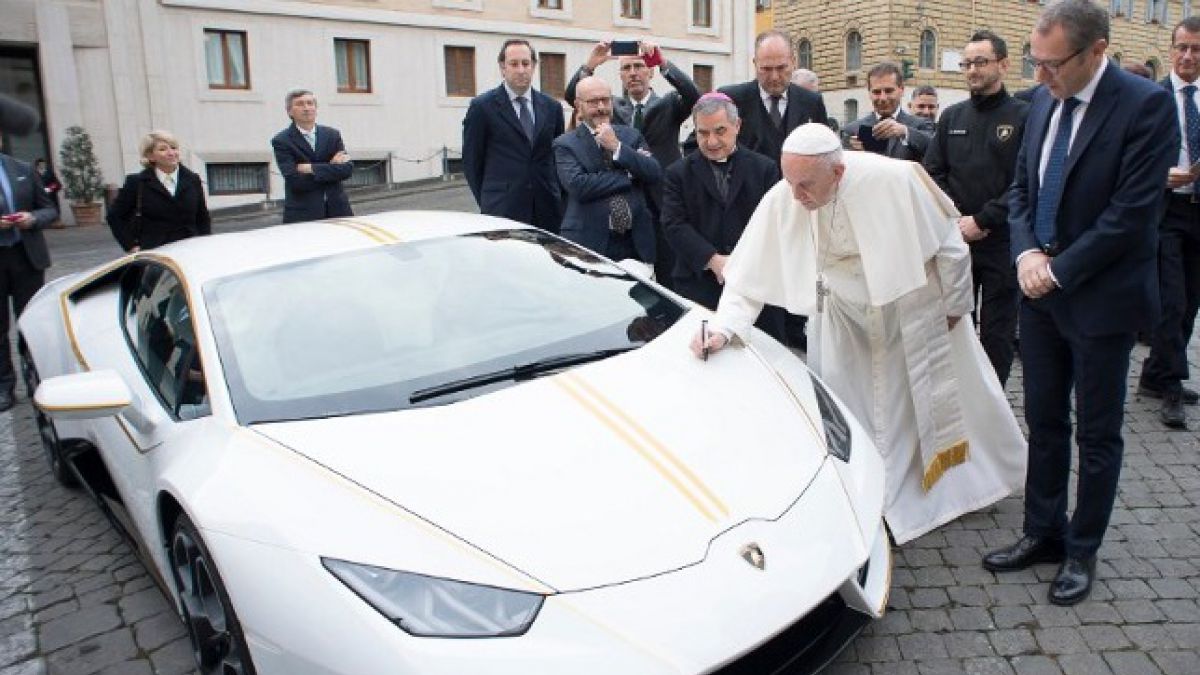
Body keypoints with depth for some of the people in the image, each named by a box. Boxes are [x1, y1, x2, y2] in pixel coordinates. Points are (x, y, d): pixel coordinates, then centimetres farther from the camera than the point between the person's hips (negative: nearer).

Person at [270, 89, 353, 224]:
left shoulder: (333, 134, 10)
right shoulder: (282, 141, -1)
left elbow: (347, 169, -2)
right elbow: (296, 181, -13)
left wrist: (312, 168, -12)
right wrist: (331, 168, -7)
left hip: (337, 209, 3)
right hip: (302, 214, -3)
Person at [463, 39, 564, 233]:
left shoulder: (551, 107, 12)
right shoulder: (482, 107, 1)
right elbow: (471, 161, 4)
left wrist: (557, 198, 9)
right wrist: (487, 201, 3)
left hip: (547, 211, 4)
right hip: (502, 211, -3)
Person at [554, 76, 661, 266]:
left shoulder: (632, 136, 12)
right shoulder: (565, 144, 1)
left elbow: (655, 174, -1)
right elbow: (578, 186, -15)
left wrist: (617, 147, -10)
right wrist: (629, 175, -9)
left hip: (636, 243, 3)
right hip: (590, 243, -3)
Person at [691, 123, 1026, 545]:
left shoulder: (893, 180, -32)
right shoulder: (781, 202, -25)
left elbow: (949, 245, -16)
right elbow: (751, 277, -18)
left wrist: (954, 305, -5)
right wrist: (724, 329, -32)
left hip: (914, 310, -1)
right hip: (847, 322, 2)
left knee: (946, 396, 18)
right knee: (853, 414, 6)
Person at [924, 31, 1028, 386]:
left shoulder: (1023, 116, -3)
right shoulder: (952, 116, 11)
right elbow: (932, 173, 6)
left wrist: (982, 221, -14)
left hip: (1002, 241, -3)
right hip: (955, 241, 4)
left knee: (997, 331, 4)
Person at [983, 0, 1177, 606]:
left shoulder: (1145, 105, -14)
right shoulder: (1044, 102, 5)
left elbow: (1133, 211, -18)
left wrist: (1059, 270, -15)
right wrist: (1026, 253, -5)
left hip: (1101, 298, -6)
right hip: (1041, 291, 6)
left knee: (1097, 433, 8)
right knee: (1044, 421, 14)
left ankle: (1082, 551, 23)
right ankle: (1042, 533, 29)